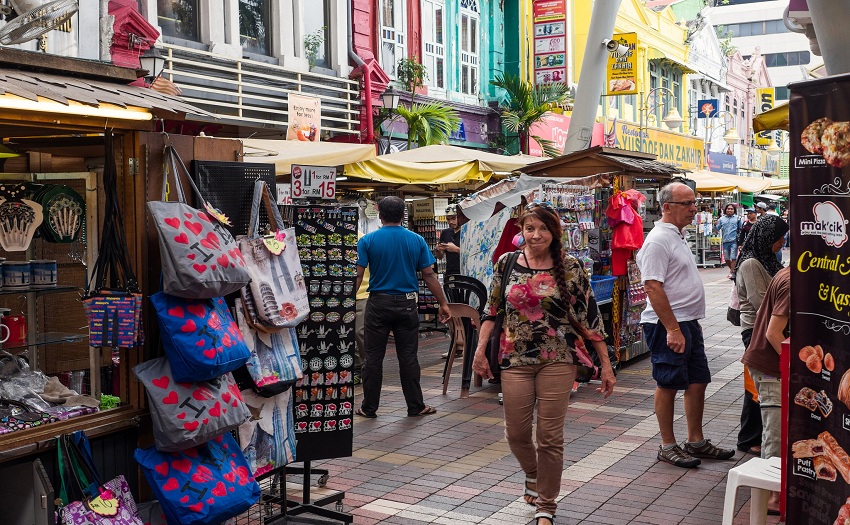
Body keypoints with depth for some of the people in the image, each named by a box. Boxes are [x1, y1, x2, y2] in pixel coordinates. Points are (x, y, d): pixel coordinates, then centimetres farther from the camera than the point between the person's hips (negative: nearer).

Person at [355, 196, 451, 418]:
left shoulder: (367, 241, -4)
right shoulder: (417, 240, 0)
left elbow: (358, 275, -9)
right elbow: (429, 275, 0)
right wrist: (443, 304, 7)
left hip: (378, 303, -1)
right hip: (406, 304, 1)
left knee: (373, 357, 6)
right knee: (408, 357, 8)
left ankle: (369, 407, 13)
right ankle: (416, 406, 15)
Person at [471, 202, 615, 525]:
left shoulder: (570, 268, -4)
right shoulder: (506, 263, 2)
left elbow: (589, 316, -3)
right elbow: (492, 309, 9)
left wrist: (606, 365, -4)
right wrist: (480, 350, 0)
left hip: (557, 361, -2)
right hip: (515, 360, 2)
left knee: (550, 436, 1)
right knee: (516, 433, 8)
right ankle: (532, 474, 41)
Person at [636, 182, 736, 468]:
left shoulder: (678, 235, 15)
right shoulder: (658, 240, -17)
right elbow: (653, 287, -23)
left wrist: (690, 323, 21)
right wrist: (673, 329, -24)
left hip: (688, 322, 10)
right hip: (668, 325, -10)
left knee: (698, 381, 13)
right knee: (668, 385, 0)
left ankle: (696, 442, 25)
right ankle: (668, 446, 11)